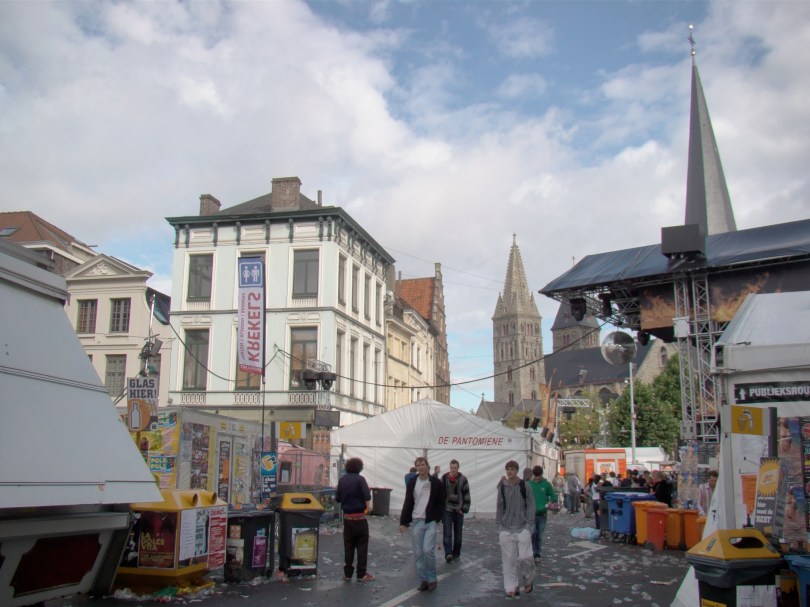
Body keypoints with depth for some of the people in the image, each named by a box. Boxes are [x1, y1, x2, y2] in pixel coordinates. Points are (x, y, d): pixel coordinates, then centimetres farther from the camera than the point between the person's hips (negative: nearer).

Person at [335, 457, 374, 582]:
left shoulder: (342, 479, 3)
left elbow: (337, 498, 5)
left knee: (348, 546, 12)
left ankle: (347, 573, 15)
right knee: (362, 546, 5)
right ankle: (361, 574, 6)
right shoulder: (360, 479, -13)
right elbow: (367, 496, -23)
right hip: (359, 517, -5)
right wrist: (367, 506, -6)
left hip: (347, 517, 5)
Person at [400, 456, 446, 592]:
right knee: (418, 553, 4)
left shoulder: (436, 483, -2)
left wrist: (436, 519, -7)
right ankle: (423, 580, 15)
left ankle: (432, 579, 3)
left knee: (428, 550, -14)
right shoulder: (412, 482, 4)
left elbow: (441, 503, 3)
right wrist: (403, 522, 2)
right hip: (416, 521, 3)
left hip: (431, 521, -3)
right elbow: (407, 503, 6)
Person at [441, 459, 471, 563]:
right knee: (447, 533, -12)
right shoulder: (444, 478, -1)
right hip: (447, 510, -1)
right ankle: (448, 554, -17)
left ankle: (456, 554, 20)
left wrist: (464, 509, -6)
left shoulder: (463, 479, -3)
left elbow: (466, 495, 0)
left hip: (458, 510, 1)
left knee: (458, 534, 8)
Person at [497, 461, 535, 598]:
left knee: (524, 557, -9)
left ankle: (528, 581, 17)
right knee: (509, 560, 1)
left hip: (522, 528, -2)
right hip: (506, 529, 2)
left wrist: (529, 526, -8)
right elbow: (500, 507, 10)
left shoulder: (525, 486, -3)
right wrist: (500, 526, 7)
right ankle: (512, 587, 11)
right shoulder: (502, 487, 5)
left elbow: (530, 507, -2)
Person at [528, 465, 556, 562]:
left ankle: (538, 554, 21)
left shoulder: (546, 484, -3)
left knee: (540, 535, 8)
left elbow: (554, 497, 3)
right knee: (532, 533, -11)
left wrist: (547, 505, -6)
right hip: (532, 513, 0)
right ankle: (534, 553, 0)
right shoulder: (529, 484, -1)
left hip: (542, 514, 0)